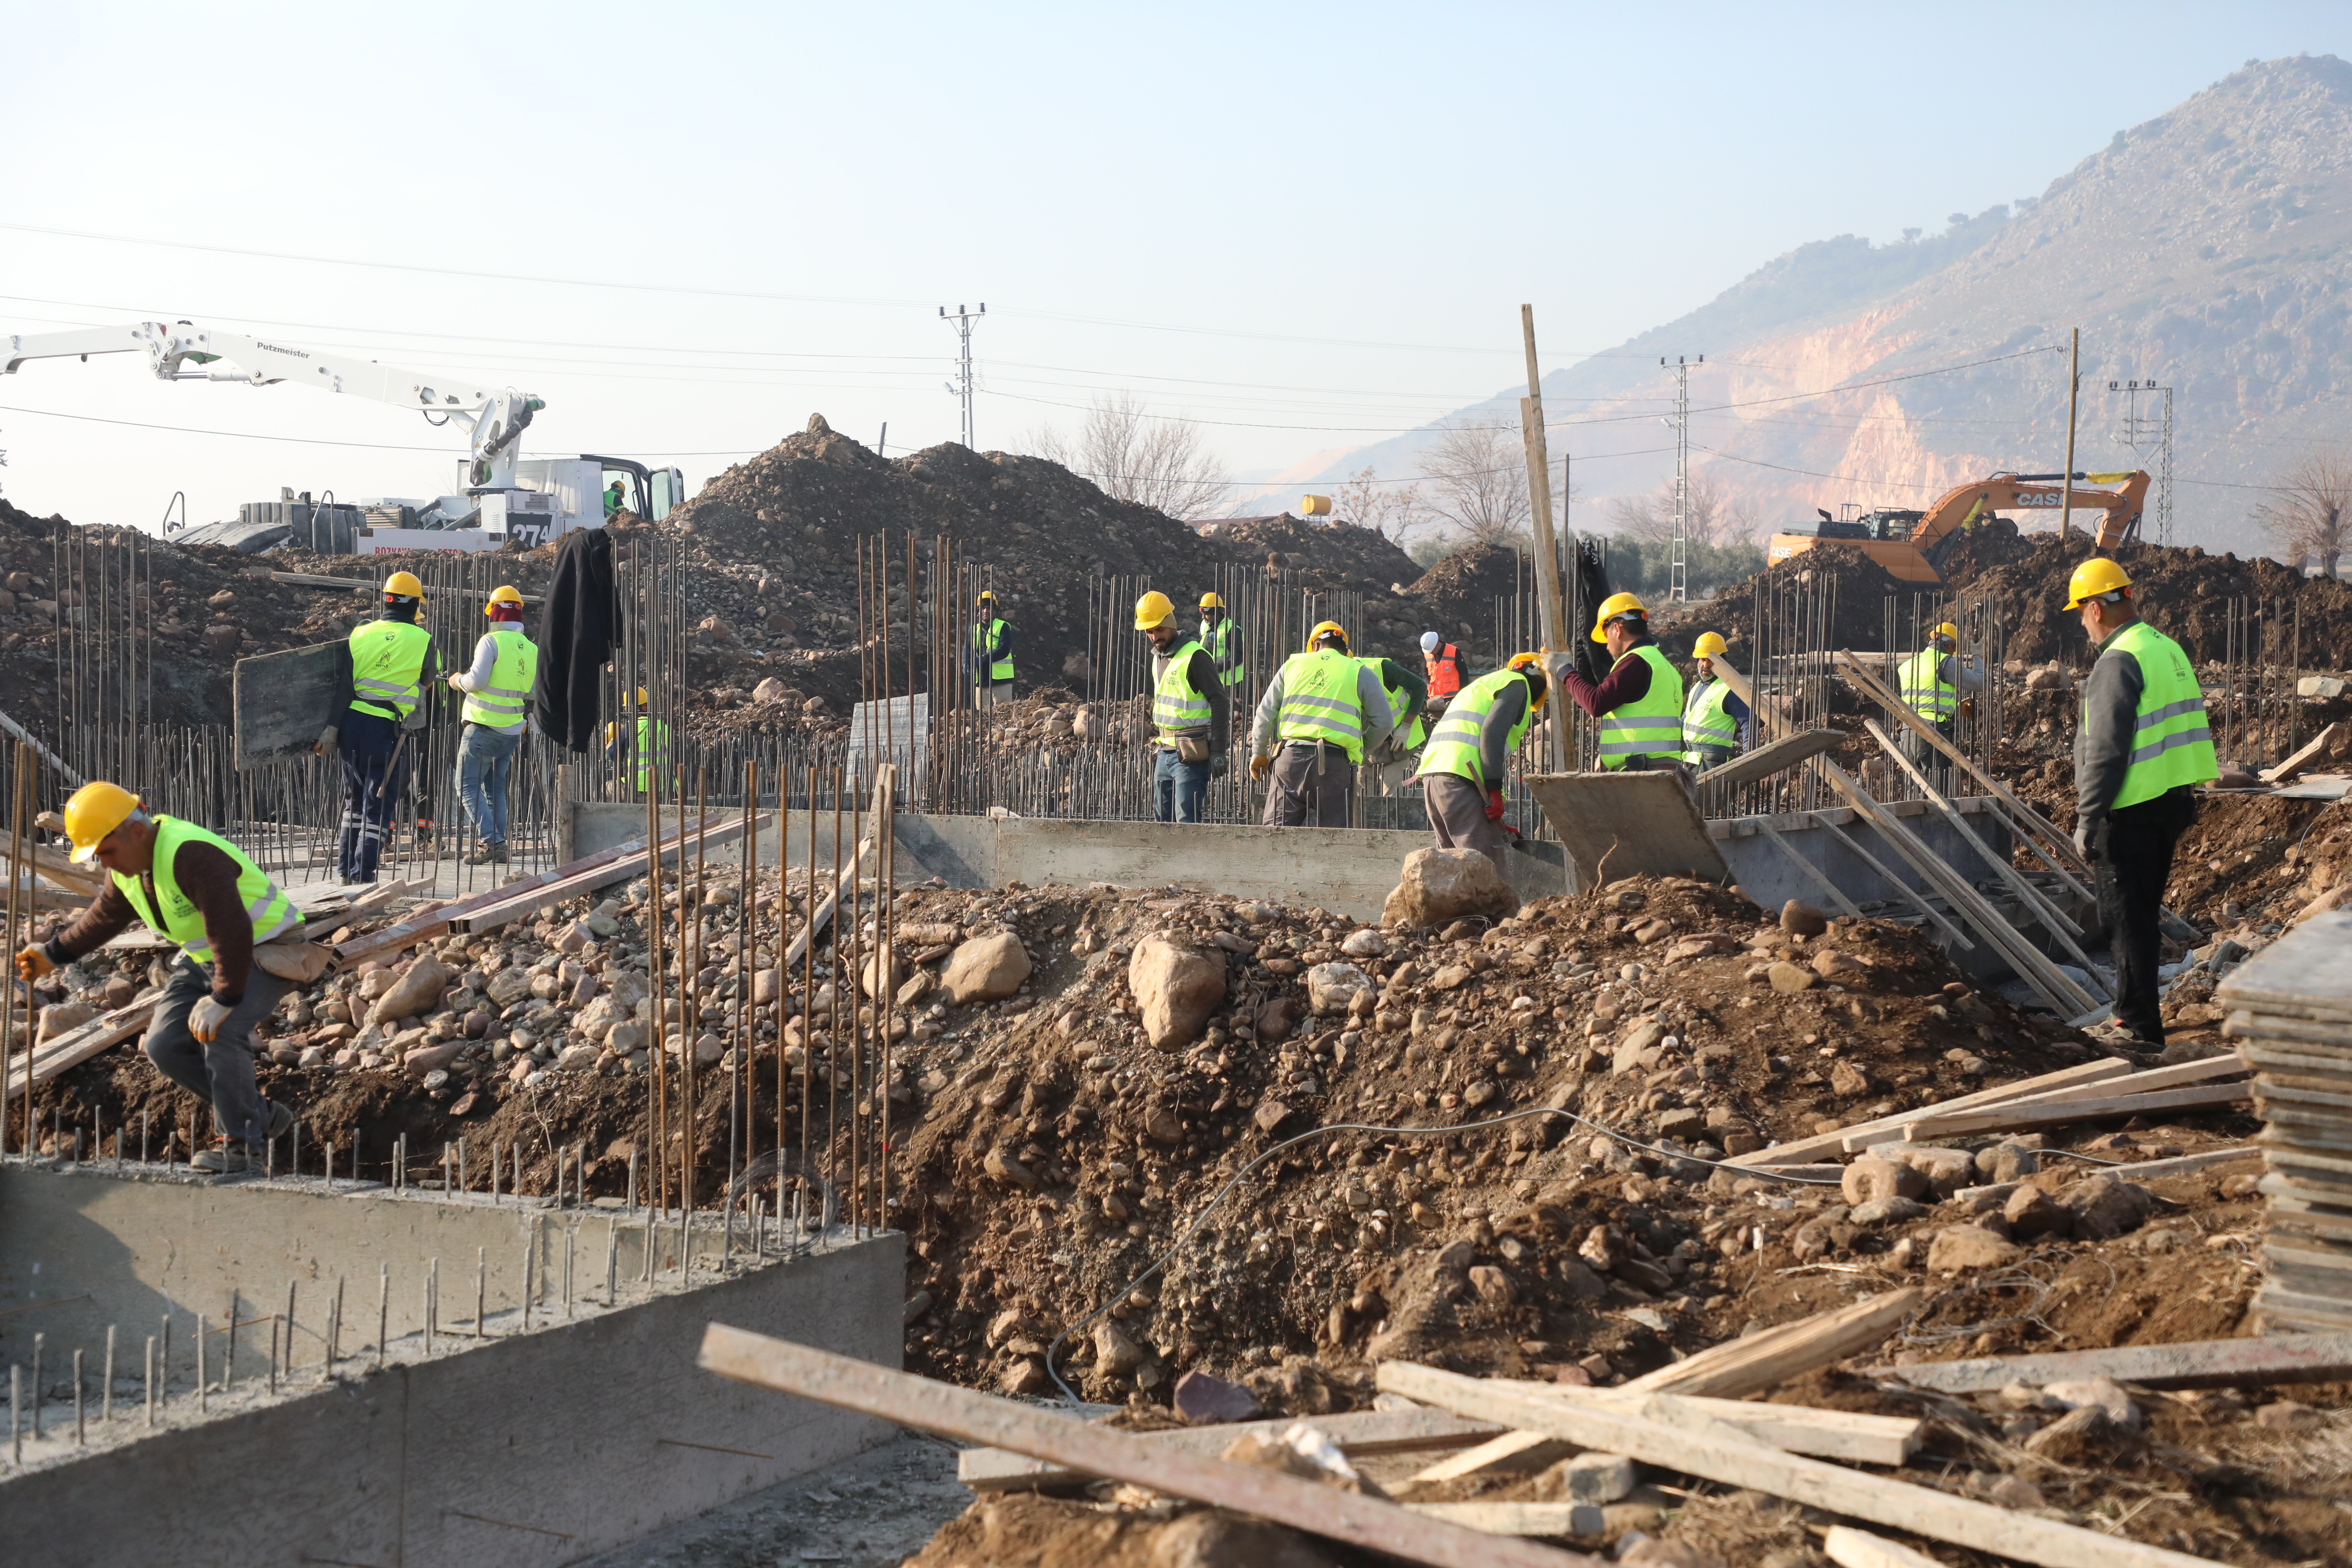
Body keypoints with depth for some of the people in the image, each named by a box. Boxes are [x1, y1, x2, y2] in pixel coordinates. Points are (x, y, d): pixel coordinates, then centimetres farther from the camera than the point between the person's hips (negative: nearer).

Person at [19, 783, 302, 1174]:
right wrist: (53, 953, 19)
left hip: (266, 950, -10)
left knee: (220, 1031, -29)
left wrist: (224, 999, -35)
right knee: (165, 1045, -2)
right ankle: (260, 1115, 9)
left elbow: (232, 930, -36)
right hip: (204, 957, 10)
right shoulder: (128, 863, -1)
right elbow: (105, 916, 20)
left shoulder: (190, 855, -32)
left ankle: (240, 1144, -13)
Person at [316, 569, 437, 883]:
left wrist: (331, 728, 1)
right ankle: (363, 871, -5)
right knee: (379, 802, 1)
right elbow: (427, 681, 15)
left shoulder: (360, 634, 5)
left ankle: (345, 868, 22)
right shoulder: (423, 640, -2)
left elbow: (342, 686, 1)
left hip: (352, 723, 4)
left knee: (355, 796, 18)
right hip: (388, 729, -4)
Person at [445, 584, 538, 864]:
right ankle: (498, 848, 11)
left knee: (468, 786, -1)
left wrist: (459, 681, 2)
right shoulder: (532, 649, 7)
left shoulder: (492, 641, -11)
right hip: (512, 731, 6)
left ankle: (491, 842, -14)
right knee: (495, 788, 15)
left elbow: (477, 680, -18)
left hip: (484, 727, -6)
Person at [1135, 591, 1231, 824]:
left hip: (1190, 754, -9)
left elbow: (1220, 702, -15)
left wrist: (1217, 750, -18)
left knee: (1186, 820, -12)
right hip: (1164, 752, 9)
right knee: (1162, 820, 9)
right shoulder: (1158, 657, 15)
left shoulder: (1195, 657, -13)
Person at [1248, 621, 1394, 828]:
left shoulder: (1293, 665, 17)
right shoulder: (1360, 674, 11)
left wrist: (1258, 752, 26)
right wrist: (1362, 748, 23)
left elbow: (1266, 714, 15)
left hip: (1290, 757, 2)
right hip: (1334, 764, -2)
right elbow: (1384, 722, 6)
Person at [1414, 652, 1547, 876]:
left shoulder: (1484, 685, 34)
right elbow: (1492, 733, -11)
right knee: (1488, 865, -13)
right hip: (1460, 776, -9)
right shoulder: (1517, 684, 6)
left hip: (1432, 774, 9)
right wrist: (1494, 791, -15)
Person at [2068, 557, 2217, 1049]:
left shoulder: (2118, 662, -17)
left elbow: (2106, 750, -21)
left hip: (2131, 812, -9)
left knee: (2126, 917, -2)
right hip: (2172, 802, 9)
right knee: (2144, 913, 18)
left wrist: (2087, 819, -17)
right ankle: (2137, 1014, 27)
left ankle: (2140, 1025, 1)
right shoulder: (2170, 650, 12)